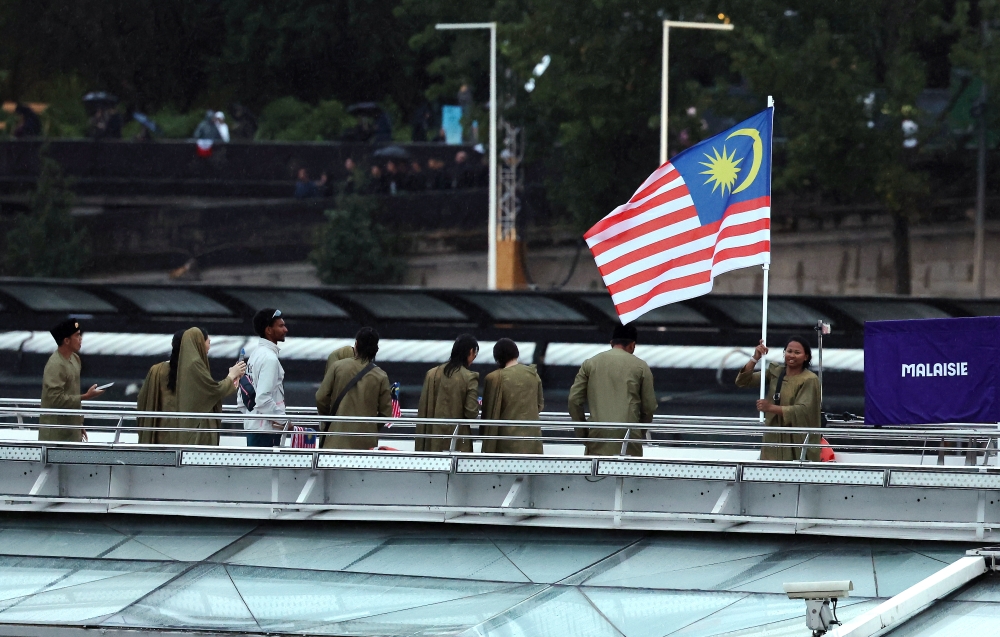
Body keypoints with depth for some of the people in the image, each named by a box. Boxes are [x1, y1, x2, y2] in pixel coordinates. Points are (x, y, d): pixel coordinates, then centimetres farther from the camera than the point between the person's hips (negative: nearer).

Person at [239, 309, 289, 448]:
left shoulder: (256, 354, 14)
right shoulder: (269, 358, -16)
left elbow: (241, 398, 19)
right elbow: (263, 398, -22)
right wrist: (283, 421, -14)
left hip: (252, 425, 10)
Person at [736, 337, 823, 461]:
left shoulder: (809, 380, -6)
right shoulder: (774, 372, 9)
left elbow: (802, 410, -18)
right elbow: (742, 381, 5)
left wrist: (771, 408, -28)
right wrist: (755, 359, -10)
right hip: (773, 438, 4)